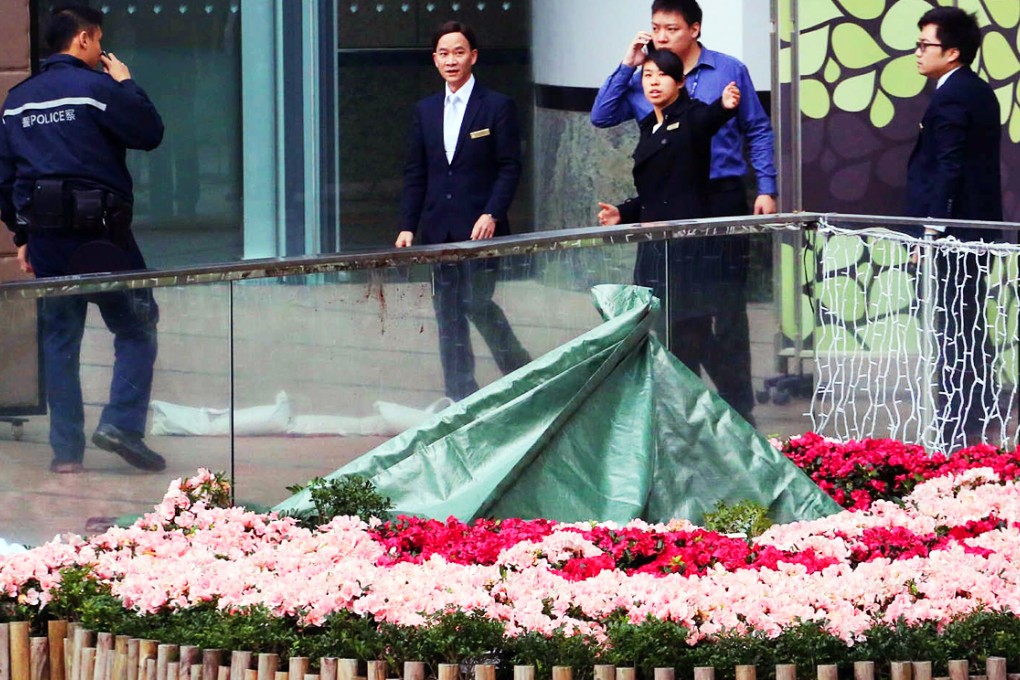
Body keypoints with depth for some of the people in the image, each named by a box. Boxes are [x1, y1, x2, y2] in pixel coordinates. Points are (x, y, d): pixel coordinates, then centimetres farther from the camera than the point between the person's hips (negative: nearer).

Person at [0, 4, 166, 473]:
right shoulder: (95, 87, -9)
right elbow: (150, 133, -5)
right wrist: (126, 85, 8)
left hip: (45, 236, 6)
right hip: (100, 232, -6)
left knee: (59, 340, 10)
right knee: (136, 328, 4)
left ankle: (65, 449, 8)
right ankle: (122, 423, -11)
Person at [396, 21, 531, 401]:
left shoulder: (497, 107, -1)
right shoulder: (426, 110, 12)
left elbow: (510, 167, -4)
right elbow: (415, 173, 13)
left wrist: (492, 215, -16)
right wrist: (407, 225, 5)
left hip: (479, 226, -5)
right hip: (437, 228, 5)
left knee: (477, 303, -12)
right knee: (448, 312, 4)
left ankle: (521, 370, 8)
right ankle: (460, 395, 9)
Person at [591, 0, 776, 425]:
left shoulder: (729, 72, 1)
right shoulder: (642, 79, 7)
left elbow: (758, 132, 5)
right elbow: (602, 116, 0)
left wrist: (765, 189, -2)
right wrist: (627, 66, -5)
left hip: (722, 198, -3)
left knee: (727, 306, -3)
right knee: (679, 309, 9)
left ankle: (738, 405, 2)